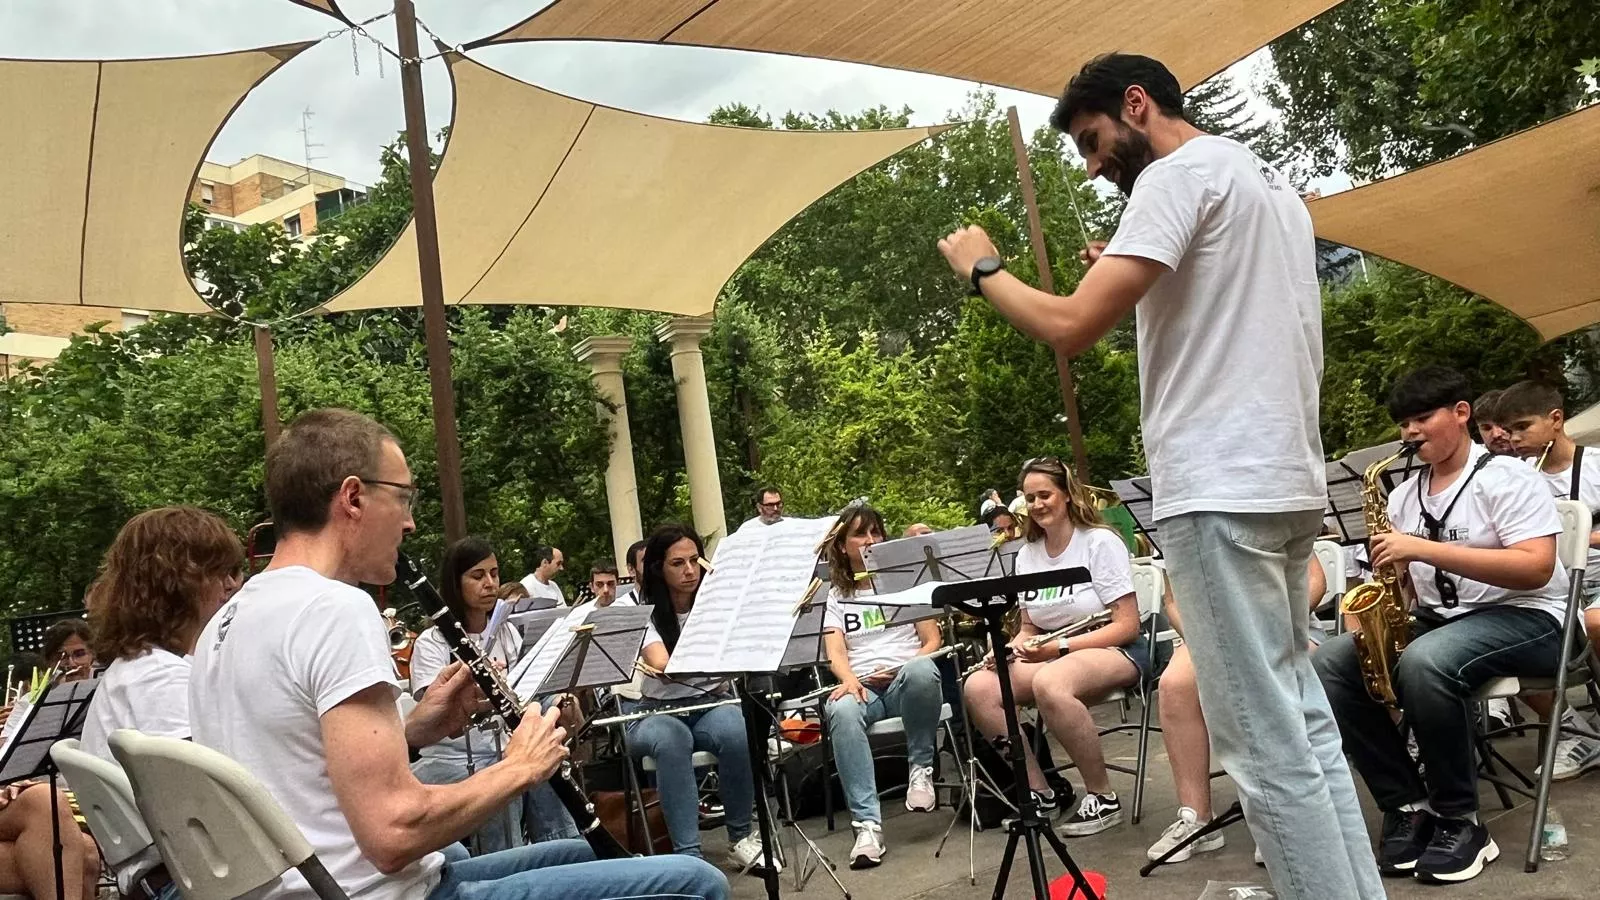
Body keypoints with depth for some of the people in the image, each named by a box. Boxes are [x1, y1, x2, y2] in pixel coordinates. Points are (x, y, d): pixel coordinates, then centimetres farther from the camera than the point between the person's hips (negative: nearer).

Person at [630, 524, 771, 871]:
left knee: (737, 732, -33)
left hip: (712, 703, 2)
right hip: (658, 712, -2)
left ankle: (741, 837, -13)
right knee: (672, 739, -38)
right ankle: (688, 854, -34)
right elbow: (664, 669, -26)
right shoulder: (644, 615, -8)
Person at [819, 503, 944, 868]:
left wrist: (904, 670, -12)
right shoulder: (834, 596, 15)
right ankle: (867, 824, -41)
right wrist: (849, 680, -23)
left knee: (921, 670, -39)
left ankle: (920, 767, -19)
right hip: (862, 686, 0)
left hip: (906, 681, 0)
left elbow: (933, 640, 9)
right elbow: (835, 652, 1)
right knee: (842, 711, -38)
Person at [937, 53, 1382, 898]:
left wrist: (983, 268, 0)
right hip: (1284, 479, 10)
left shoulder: (1183, 172, -8)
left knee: (1265, 742, -5)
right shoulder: (1271, 182, 22)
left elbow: (1070, 326, -17)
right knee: (1301, 719, 14)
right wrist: (1135, 277, 20)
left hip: (1221, 488, -10)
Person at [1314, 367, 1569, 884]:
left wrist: (1425, 549, -27)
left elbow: (1537, 569, -21)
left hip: (1524, 618, -7)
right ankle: (1409, 806, -12)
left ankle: (1460, 821, -18)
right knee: (1329, 663, -16)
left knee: (1424, 662, -38)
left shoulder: (1507, 477, -8)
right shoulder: (1403, 496, 11)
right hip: (1435, 621, 7)